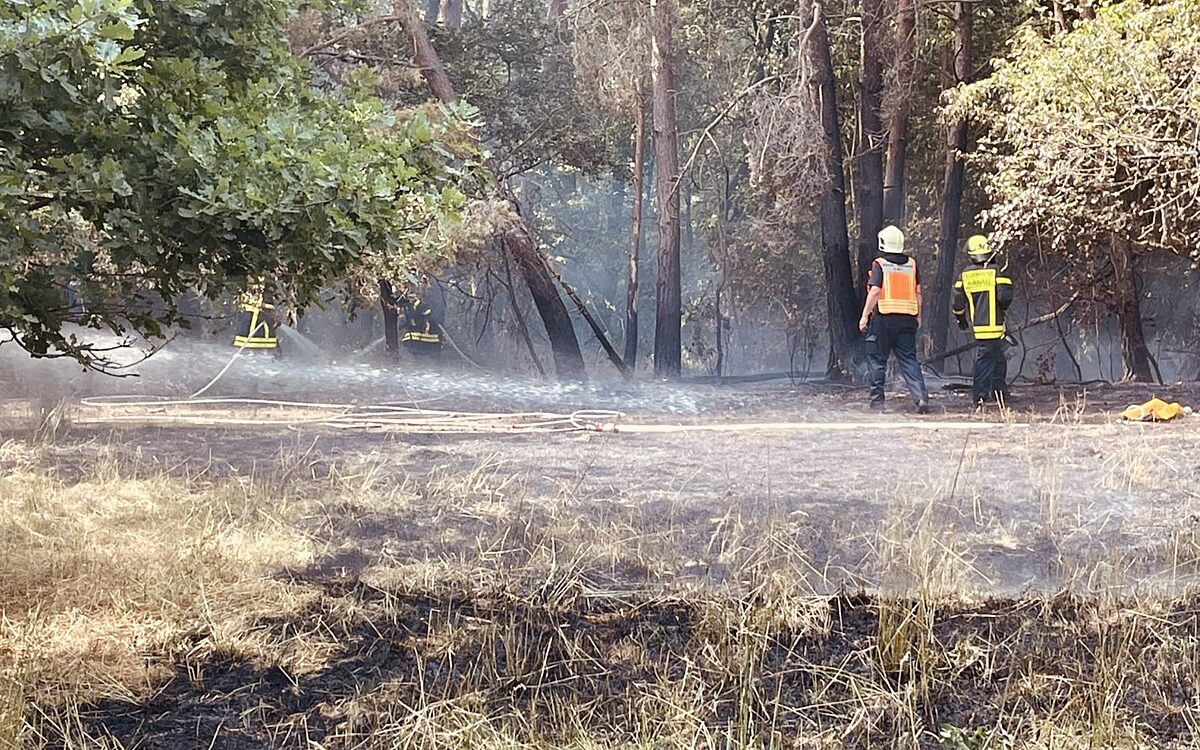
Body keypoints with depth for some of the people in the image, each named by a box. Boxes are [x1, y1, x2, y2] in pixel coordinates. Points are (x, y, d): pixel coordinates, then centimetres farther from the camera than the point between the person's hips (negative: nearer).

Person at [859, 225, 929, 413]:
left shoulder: (879, 264, -5)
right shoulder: (911, 264, 8)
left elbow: (875, 291, -13)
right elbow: (918, 291, 9)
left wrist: (865, 315, -8)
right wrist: (918, 316, 18)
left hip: (884, 317, -4)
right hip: (907, 319, 4)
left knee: (878, 359, 7)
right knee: (909, 359, 4)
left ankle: (877, 400, 9)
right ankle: (921, 396, -11)